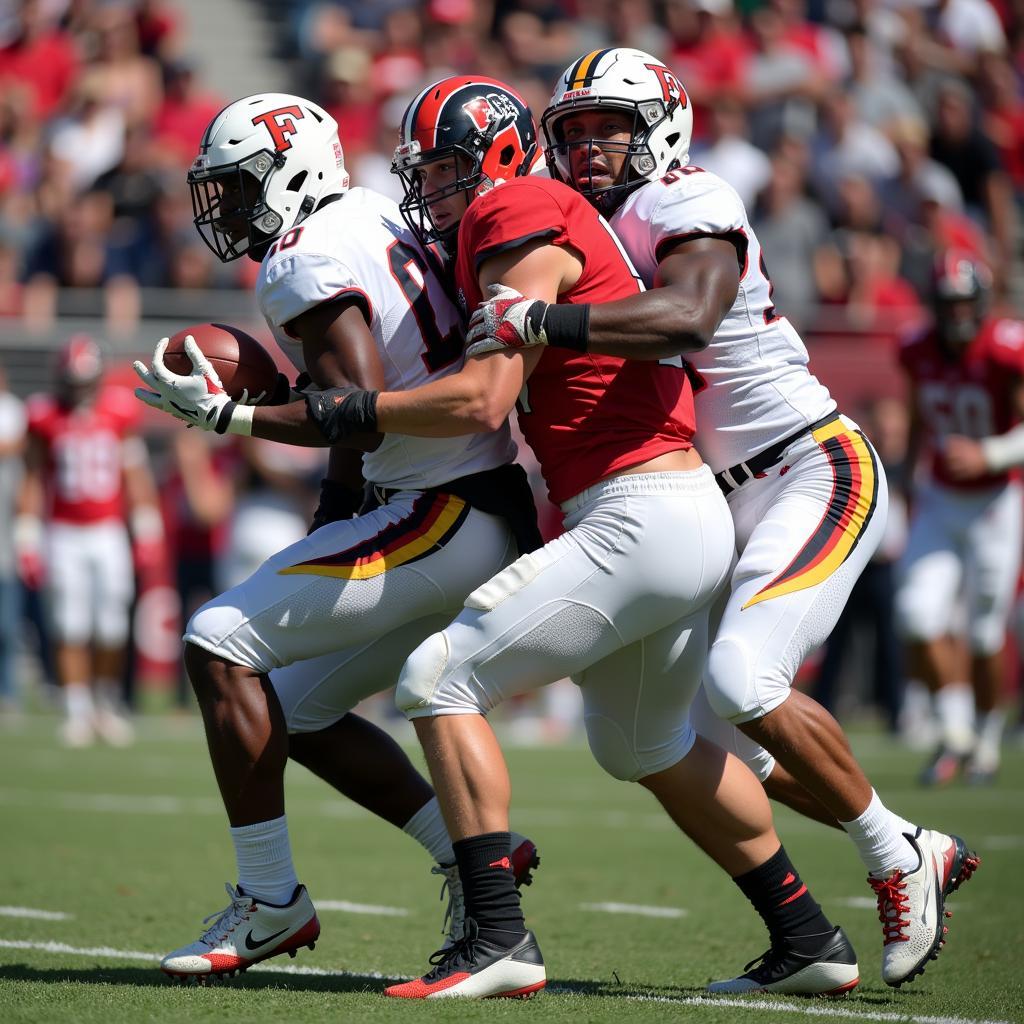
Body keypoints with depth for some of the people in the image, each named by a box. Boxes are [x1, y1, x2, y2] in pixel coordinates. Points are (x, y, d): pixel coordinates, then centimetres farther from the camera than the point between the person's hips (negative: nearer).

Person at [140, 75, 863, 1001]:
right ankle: (809, 942, 32)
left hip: (640, 520, -10)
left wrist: (341, 413, -8)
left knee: (440, 679, -9)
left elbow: (480, 403, -17)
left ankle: (499, 940, -12)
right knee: (645, 745, 26)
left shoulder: (522, 223, -10)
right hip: (695, 521, 10)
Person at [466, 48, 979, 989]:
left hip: (816, 471, -9)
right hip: (733, 504, 9)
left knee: (740, 679, -25)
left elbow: (688, 319, -36)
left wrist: (542, 321, -40)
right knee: (707, 733, 6)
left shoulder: (689, 208, -15)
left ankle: (896, 857, -6)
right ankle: (925, 854, 18)